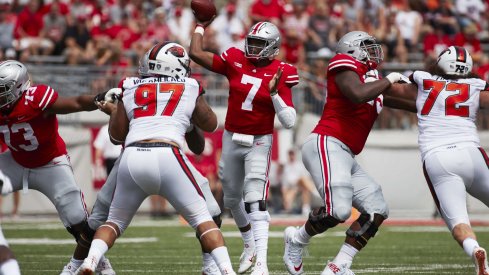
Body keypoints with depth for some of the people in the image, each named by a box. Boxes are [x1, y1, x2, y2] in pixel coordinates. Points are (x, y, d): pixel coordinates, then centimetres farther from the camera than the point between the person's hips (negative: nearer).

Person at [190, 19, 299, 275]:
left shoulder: (280, 74, -12)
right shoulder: (235, 61, -4)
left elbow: (289, 121, -16)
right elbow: (195, 53, -1)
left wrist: (274, 92, -27)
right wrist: (201, 26, 9)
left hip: (259, 142, -5)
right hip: (231, 139, 5)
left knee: (256, 200, -19)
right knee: (232, 199, 20)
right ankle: (250, 244, 44)